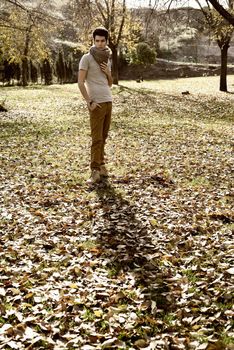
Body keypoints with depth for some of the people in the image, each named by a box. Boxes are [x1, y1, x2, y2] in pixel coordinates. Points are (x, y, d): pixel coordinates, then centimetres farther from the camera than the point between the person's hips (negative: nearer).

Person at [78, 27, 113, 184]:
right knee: (96, 138, -8)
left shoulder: (107, 59, 16)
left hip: (108, 101, 6)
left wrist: (108, 73, 2)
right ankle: (95, 171, -7)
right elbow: (80, 83, -9)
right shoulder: (87, 58, -4)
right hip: (96, 103, -6)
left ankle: (101, 164, 18)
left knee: (103, 136, 9)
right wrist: (89, 102, -15)